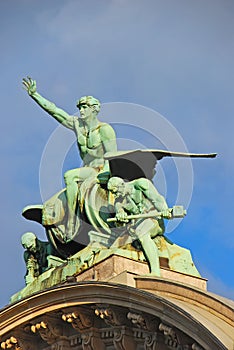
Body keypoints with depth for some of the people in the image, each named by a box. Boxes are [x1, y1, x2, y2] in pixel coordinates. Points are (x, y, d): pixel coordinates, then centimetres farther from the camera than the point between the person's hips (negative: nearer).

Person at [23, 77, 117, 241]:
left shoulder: (104, 129, -9)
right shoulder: (77, 124, 8)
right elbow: (53, 110, 7)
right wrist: (34, 94, 2)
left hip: (103, 170, -7)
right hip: (88, 170, 8)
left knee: (69, 176, -32)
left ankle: (70, 226, -33)